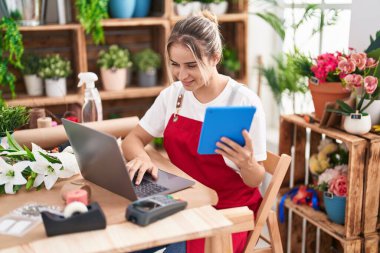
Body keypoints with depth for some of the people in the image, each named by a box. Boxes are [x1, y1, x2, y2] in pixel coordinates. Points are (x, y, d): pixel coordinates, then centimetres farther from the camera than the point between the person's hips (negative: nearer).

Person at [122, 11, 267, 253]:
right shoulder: (173, 94, -2)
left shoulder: (245, 101, -16)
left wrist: (246, 164, -34)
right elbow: (132, 139, 4)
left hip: (230, 210, -4)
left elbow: (256, 180, -10)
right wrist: (142, 158, -19)